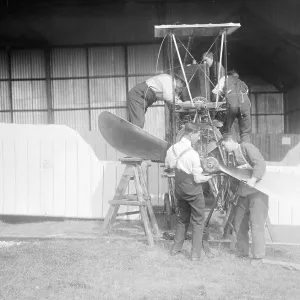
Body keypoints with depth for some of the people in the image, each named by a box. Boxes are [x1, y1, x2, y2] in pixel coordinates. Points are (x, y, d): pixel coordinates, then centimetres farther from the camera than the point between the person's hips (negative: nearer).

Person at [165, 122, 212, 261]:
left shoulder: (171, 149, -5)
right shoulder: (193, 154, -23)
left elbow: (167, 165, 13)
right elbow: (197, 179, -19)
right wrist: (208, 177, -1)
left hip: (179, 189, 6)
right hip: (193, 191, -6)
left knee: (182, 218, 23)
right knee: (198, 221, 8)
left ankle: (176, 248, 29)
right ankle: (195, 254, 10)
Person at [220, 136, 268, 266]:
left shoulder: (247, 147, -7)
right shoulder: (235, 155, 19)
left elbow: (260, 163, -19)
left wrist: (254, 179, -33)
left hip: (257, 190, -9)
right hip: (244, 192, 9)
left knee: (256, 223, -8)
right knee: (239, 223, 10)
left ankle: (258, 255, 1)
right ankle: (242, 252, 23)